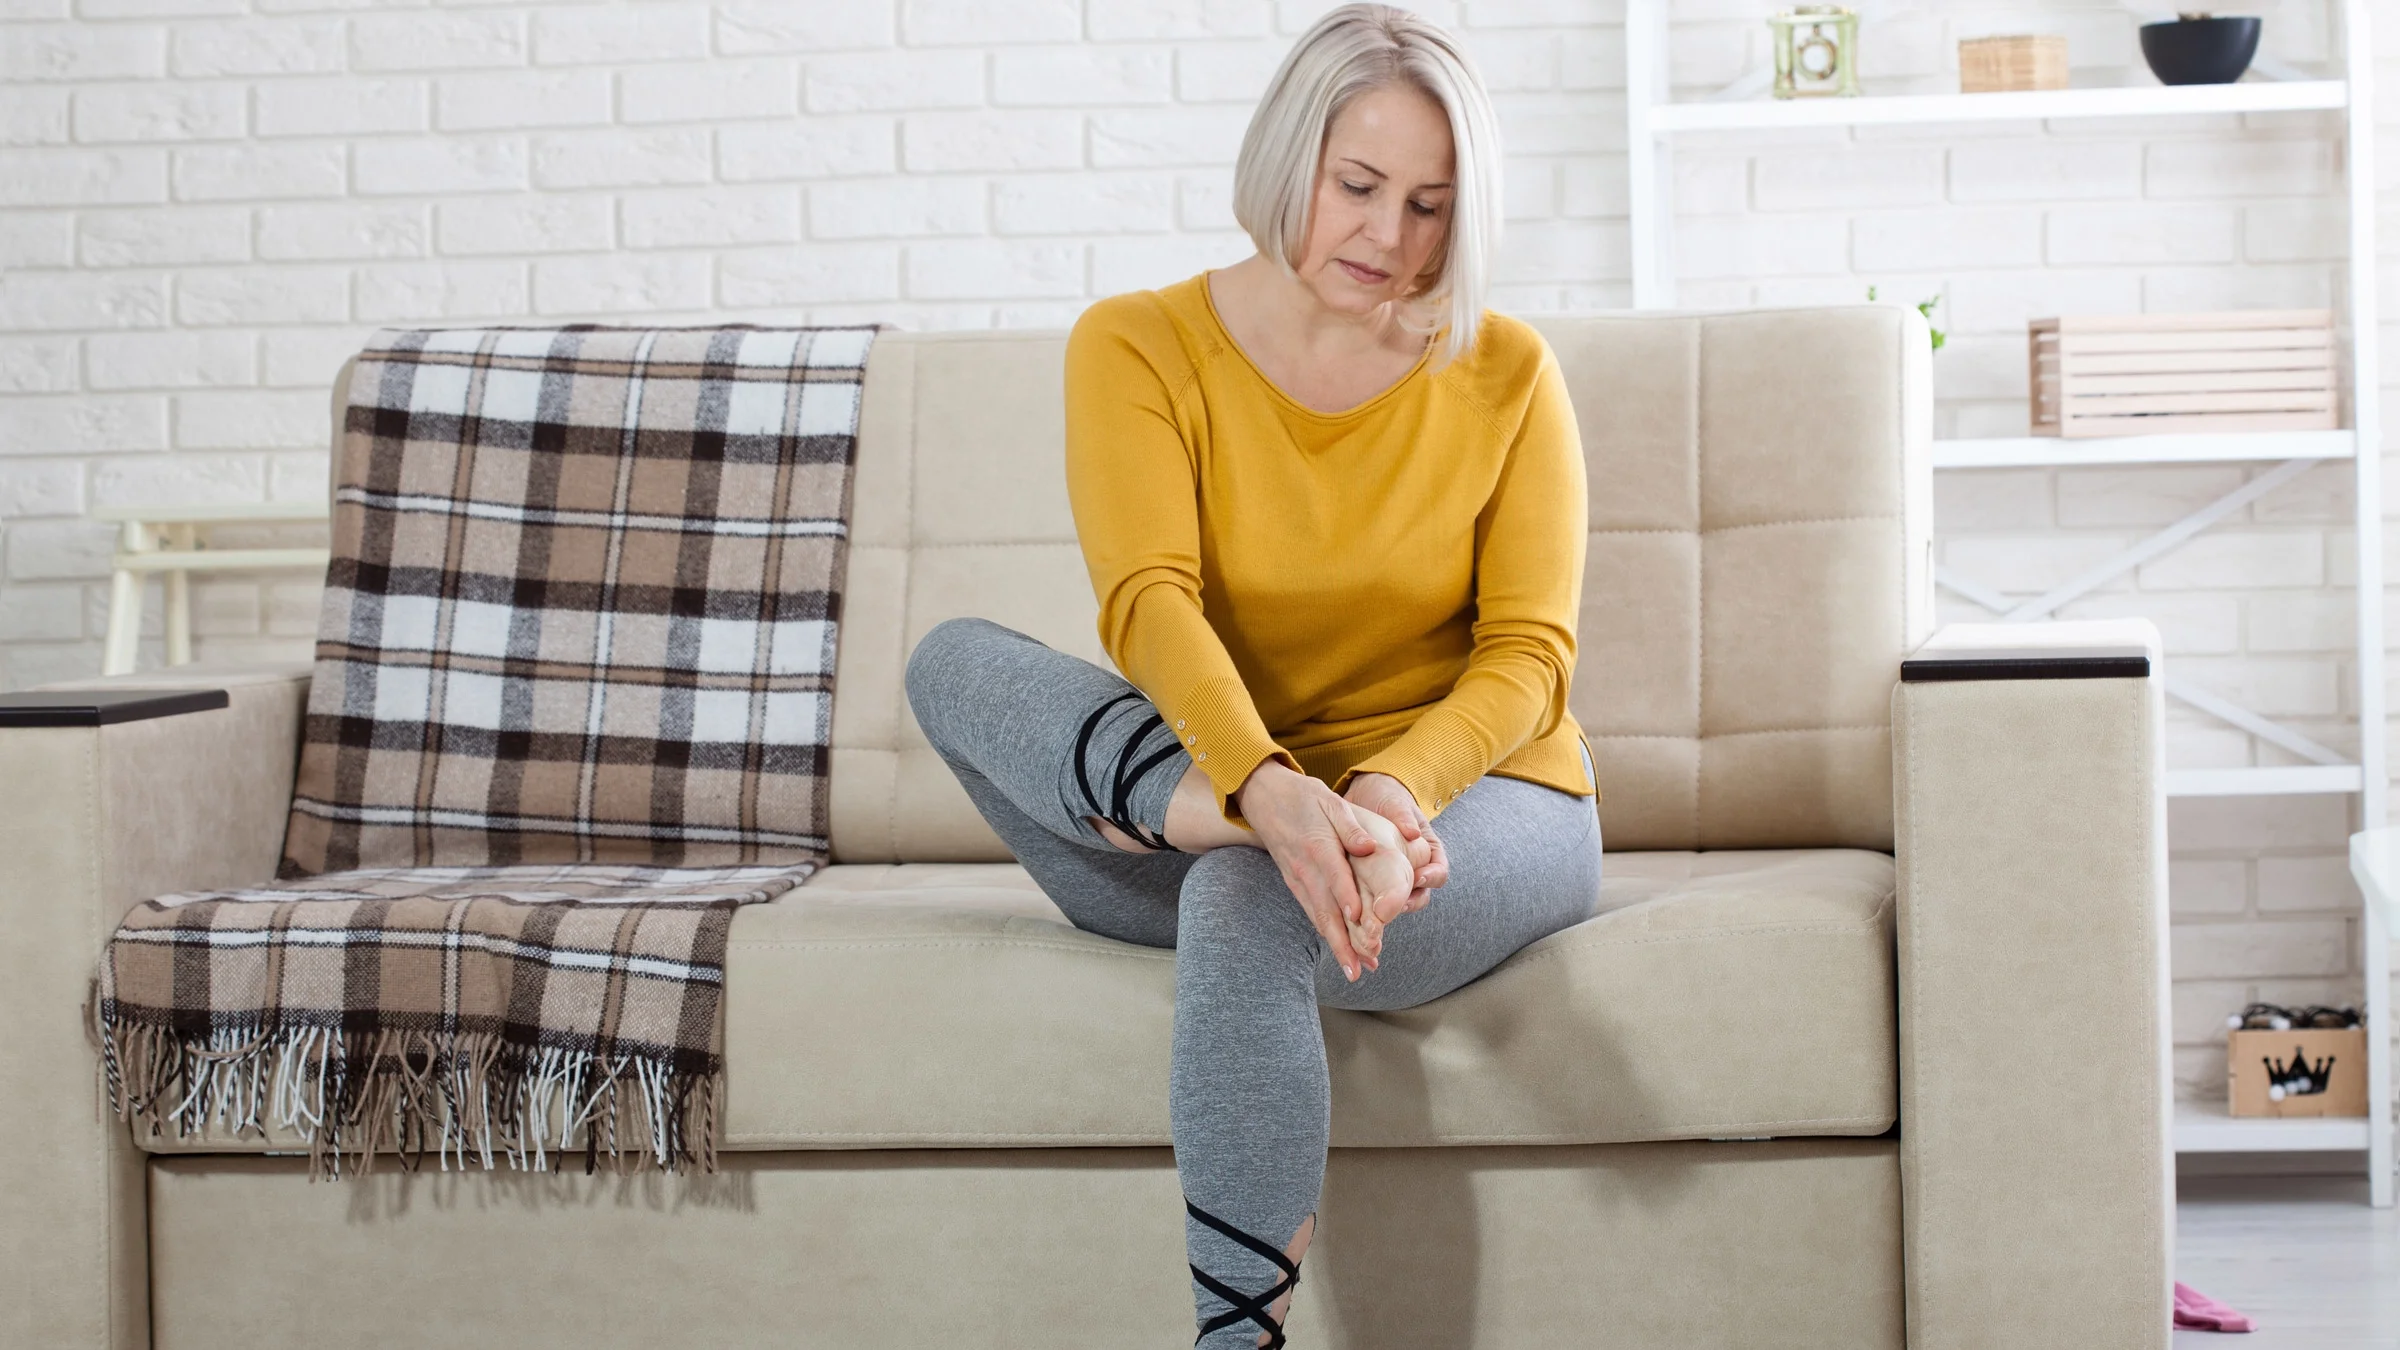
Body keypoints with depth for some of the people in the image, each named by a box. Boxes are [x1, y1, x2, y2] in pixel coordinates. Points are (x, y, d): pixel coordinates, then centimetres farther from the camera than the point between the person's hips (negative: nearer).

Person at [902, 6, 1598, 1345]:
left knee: (1245, 902, -36)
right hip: (1217, 785, 2)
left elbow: (1530, 655, -6)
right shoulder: (1140, 346, -1)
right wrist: (1269, 791, -38)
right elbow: (1148, 600, -18)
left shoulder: (1507, 373, 1)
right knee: (955, 660, -21)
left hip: (1478, 799, -1)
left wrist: (1396, 788, -28)